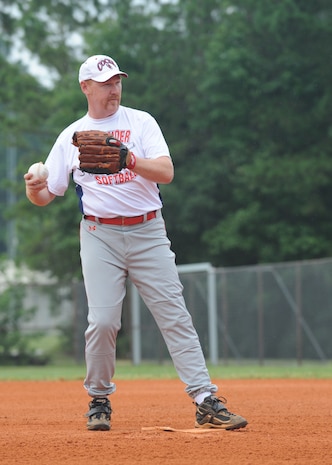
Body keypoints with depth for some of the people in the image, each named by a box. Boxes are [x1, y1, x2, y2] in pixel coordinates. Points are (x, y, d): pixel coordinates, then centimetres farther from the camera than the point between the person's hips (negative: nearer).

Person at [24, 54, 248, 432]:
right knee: (102, 321, -10)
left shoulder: (141, 122, 7)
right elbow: (45, 195, 9)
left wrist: (131, 160, -24)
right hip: (100, 236, 0)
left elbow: (166, 173, -7)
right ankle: (99, 400, 11)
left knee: (175, 316, -6)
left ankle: (205, 402, -8)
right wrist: (33, 188, -14)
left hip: (148, 232, 0)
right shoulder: (71, 137, 10)